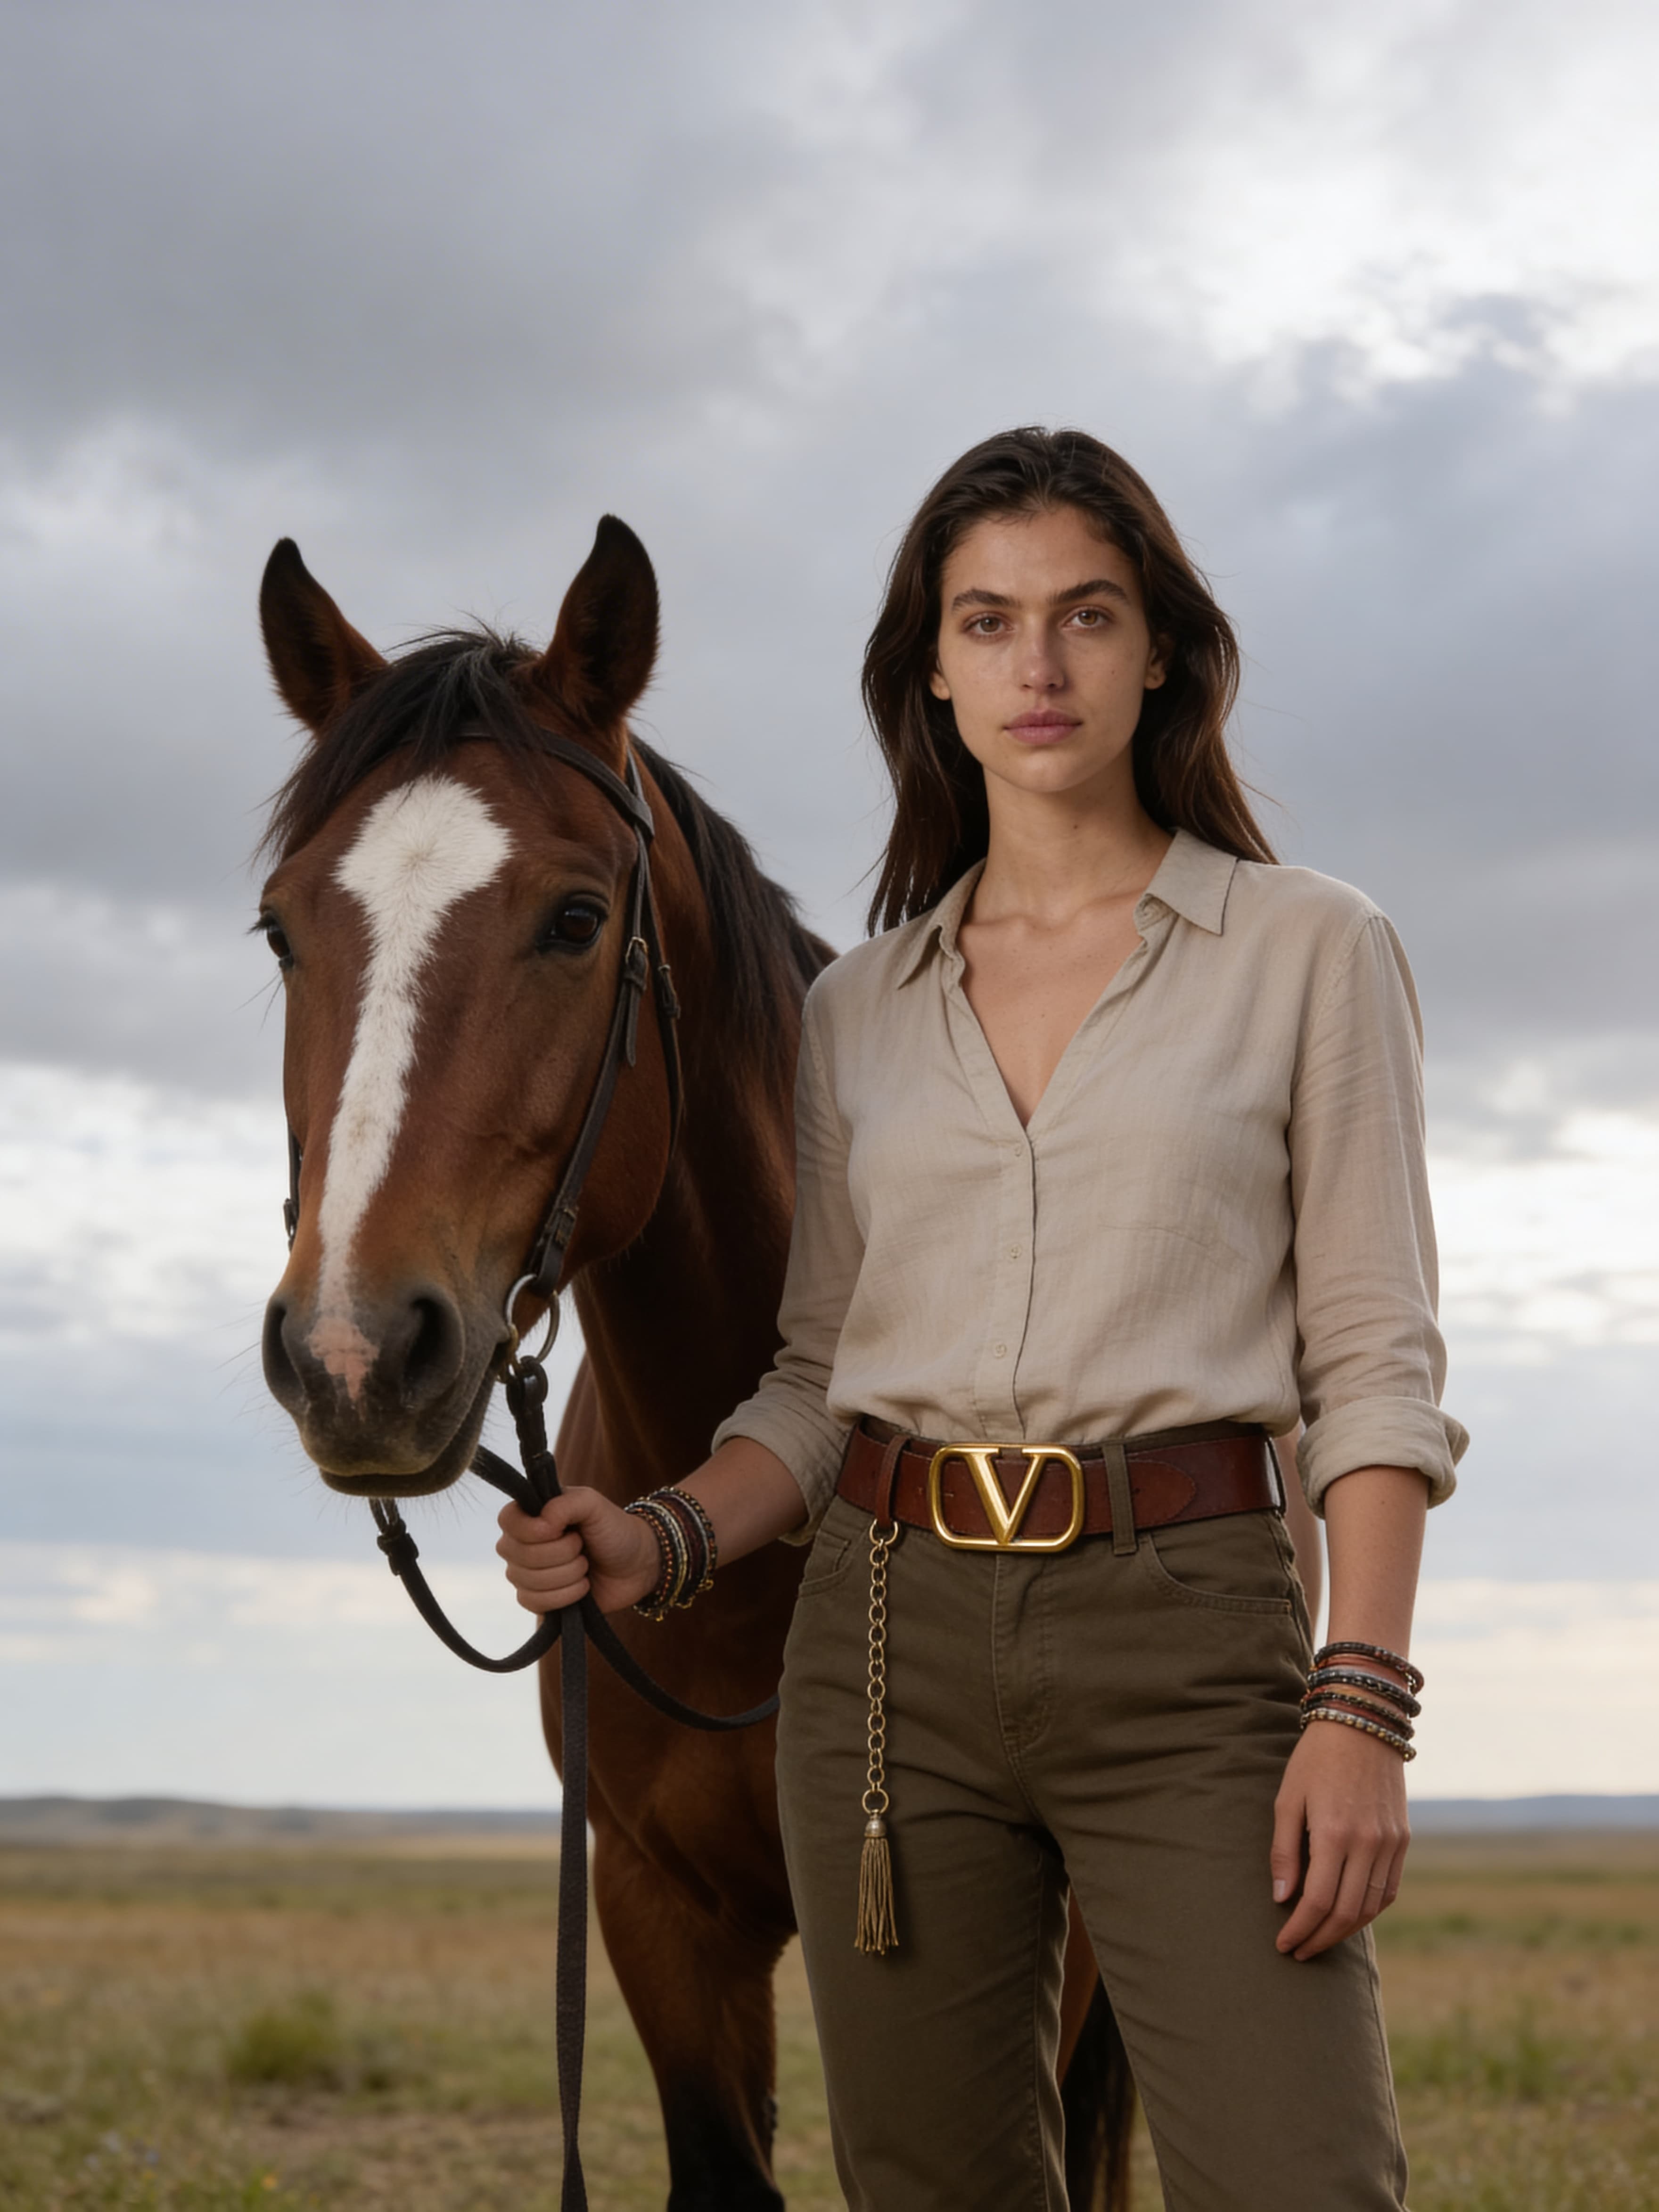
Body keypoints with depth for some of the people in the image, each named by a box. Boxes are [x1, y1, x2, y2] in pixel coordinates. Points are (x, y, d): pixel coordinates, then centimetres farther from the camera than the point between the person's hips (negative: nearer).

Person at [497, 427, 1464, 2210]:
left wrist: (1362, 1707, -12)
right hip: (891, 1635, 3)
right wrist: (666, 1545, -4)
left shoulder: (1309, 950, 3)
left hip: (1187, 1633, -3)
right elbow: (825, 1372, 15)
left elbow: (1374, 1358, -2)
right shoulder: (859, 1010, 12)